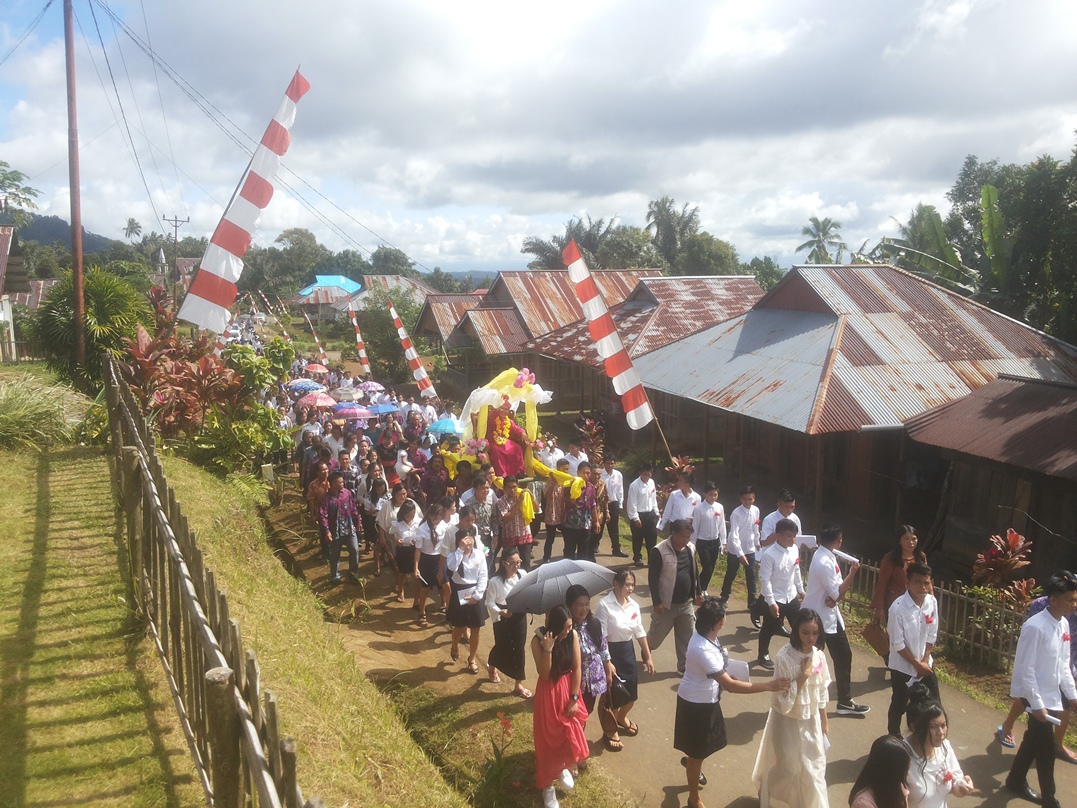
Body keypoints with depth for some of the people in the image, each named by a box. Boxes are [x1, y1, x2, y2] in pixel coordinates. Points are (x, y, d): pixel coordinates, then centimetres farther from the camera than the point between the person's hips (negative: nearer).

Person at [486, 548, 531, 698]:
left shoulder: (522, 575, -8)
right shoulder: (495, 580, -19)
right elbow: (489, 602, -14)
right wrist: (500, 612, -30)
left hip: (519, 617, 3)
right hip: (502, 619, -3)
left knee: (519, 649, 7)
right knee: (502, 646, 13)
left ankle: (519, 685, 21)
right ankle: (491, 667, 48)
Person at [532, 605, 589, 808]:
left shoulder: (573, 635, -14)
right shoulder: (538, 640, -22)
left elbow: (577, 668, -8)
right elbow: (544, 674, -23)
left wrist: (574, 699, -8)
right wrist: (548, 649, -36)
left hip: (568, 690, 3)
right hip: (549, 693, -3)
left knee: (571, 735, 14)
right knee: (548, 739, 7)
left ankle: (563, 768, 45)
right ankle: (547, 786, 26)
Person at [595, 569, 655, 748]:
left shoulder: (634, 605, -2)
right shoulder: (604, 605, -20)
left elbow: (640, 632, 8)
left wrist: (648, 657, 11)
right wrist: (607, 662, -20)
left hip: (628, 650, 6)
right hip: (610, 651, -6)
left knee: (632, 693, 15)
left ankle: (621, 718, 48)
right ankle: (610, 731, 29)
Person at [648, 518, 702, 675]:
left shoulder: (691, 548, 0)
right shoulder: (660, 551, -20)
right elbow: (652, 578, -17)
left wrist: (698, 592, 17)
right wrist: (657, 602, -17)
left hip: (687, 603, 5)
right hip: (666, 604, -5)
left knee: (687, 638, 10)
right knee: (657, 636, 11)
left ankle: (684, 667, 25)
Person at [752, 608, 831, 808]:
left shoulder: (818, 656, -7)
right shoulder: (784, 657, -26)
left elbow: (822, 694, 5)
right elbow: (784, 700, -26)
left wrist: (824, 725, 11)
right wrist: (804, 675, -28)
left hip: (811, 721, 5)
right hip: (788, 722, -4)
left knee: (813, 768, 15)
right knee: (784, 766, 15)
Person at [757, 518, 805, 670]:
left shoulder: (794, 549, -5)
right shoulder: (769, 555, -25)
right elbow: (765, 580, -22)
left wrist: (800, 589, 18)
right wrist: (771, 602, -22)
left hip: (791, 596, 6)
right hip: (774, 599, -6)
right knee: (769, 630, 11)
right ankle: (763, 656, 34)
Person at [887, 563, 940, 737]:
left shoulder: (932, 602, -10)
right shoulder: (898, 608, -27)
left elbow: (932, 635, 1)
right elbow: (897, 644, -19)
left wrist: (925, 660, -5)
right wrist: (917, 664, -12)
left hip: (925, 663, 5)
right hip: (902, 666, -5)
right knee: (899, 705, 12)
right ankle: (894, 739, 34)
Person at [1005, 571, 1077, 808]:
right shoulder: (1035, 627, -24)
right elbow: (1026, 670, -22)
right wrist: (1037, 705, -22)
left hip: (1051, 695, 8)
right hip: (1036, 695, -8)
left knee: (1035, 739, 19)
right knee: (1046, 746, -2)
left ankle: (1016, 781, 37)